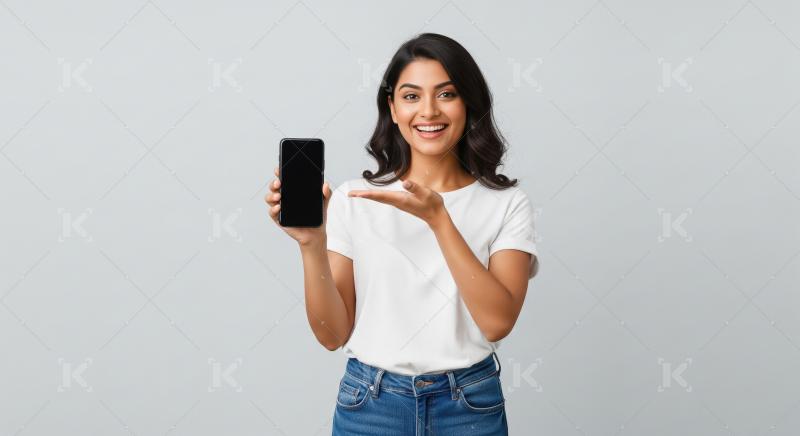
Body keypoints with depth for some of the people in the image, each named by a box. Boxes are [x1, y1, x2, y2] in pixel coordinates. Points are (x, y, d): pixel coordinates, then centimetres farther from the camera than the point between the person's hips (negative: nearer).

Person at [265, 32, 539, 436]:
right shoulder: (353, 198, -5)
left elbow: (498, 321, -16)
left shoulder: (506, 203, -5)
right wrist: (311, 245, -20)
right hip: (370, 403, 0)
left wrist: (438, 218, -22)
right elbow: (333, 334, -6)